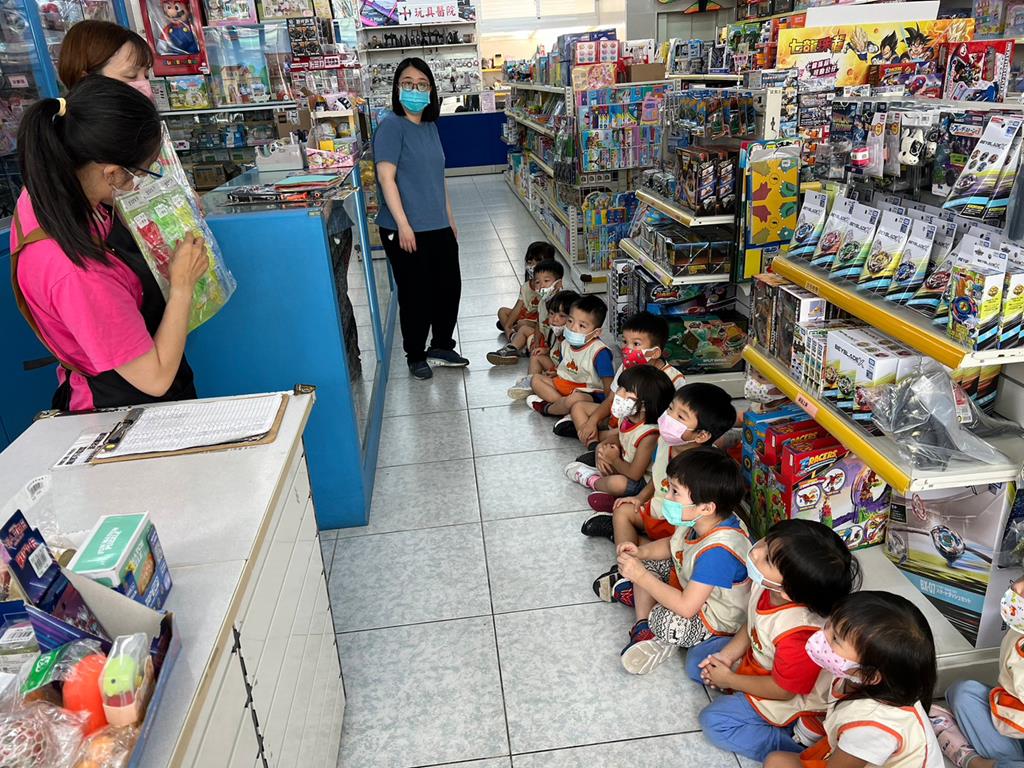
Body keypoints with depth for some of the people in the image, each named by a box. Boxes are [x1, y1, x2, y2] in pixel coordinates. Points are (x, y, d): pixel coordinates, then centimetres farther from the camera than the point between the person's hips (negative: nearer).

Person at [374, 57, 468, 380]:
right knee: (415, 294, 3)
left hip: (439, 227, 7)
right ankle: (415, 356, 22)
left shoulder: (430, 126, 12)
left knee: (449, 287, 14)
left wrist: (450, 218, 18)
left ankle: (442, 347, 33)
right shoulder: (391, 126, -10)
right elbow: (386, 178, -17)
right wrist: (403, 225, -22)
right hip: (405, 230, -7)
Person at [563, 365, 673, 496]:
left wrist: (614, 459, -12)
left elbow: (634, 474, -29)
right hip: (624, 465, 8)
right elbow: (618, 439, 14)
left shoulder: (648, 435, -33)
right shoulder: (625, 418, -9)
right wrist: (603, 448, -8)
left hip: (642, 482, -8)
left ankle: (591, 480, -3)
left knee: (617, 483, -33)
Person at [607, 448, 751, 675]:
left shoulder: (718, 551, -38)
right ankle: (643, 627, 2)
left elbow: (686, 608, -37)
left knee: (668, 622, -34)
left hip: (716, 621, -9)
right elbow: (673, 546, 9)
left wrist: (641, 576, -30)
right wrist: (641, 551, -11)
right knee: (647, 563, 6)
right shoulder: (698, 520, -13)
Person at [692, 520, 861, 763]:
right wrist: (727, 654, -9)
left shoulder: (798, 636, -43)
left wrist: (728, 680, -12)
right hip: (756, 655, 8)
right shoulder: (765, 584, -25)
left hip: (789, 695, -7)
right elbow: (751, 625, 0)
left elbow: (781, 690, -24)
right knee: (696, 659, 13)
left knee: (714, 721, -10)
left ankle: (799, 750, -6)